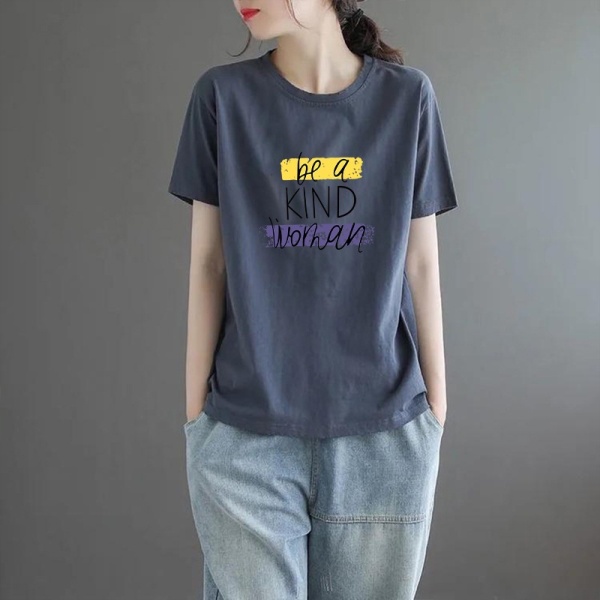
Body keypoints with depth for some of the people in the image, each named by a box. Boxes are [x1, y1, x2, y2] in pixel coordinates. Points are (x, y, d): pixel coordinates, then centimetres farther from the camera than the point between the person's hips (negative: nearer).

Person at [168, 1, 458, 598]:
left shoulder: (407, 96, 2)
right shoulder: (223, 94, 0)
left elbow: (420, 265, 4)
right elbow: (207, 262, 2)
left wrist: (436, 407, 6)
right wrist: (194, 412, 2)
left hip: (386, 435, 1)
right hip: (245, 436, 0)